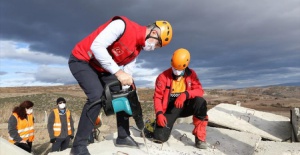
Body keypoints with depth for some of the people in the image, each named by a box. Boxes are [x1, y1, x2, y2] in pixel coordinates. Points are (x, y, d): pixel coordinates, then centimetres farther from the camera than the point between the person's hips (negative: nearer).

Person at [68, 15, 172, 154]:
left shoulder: (138, 49, 2)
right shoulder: (123, 25, -25)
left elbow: (128, 72, 5)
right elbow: (97, 46, -32)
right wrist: (118, 72, -32)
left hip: (102, 69, 9)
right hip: (82, 60, -8)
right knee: (97, 96, -26)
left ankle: (123, 137, 20)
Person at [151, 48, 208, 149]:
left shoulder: (191, 74, -3)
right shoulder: (163, 76, -10)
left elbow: (199, 91, -13)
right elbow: (157, 97, -10)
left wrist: (186, 94, -33)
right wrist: (159, 113, -24)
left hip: (185, 106, 2)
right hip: (170, 109, -1)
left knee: (200, 101, -32)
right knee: (160, 137, -19)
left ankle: (200, 137, -18)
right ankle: (156, 125, 21)